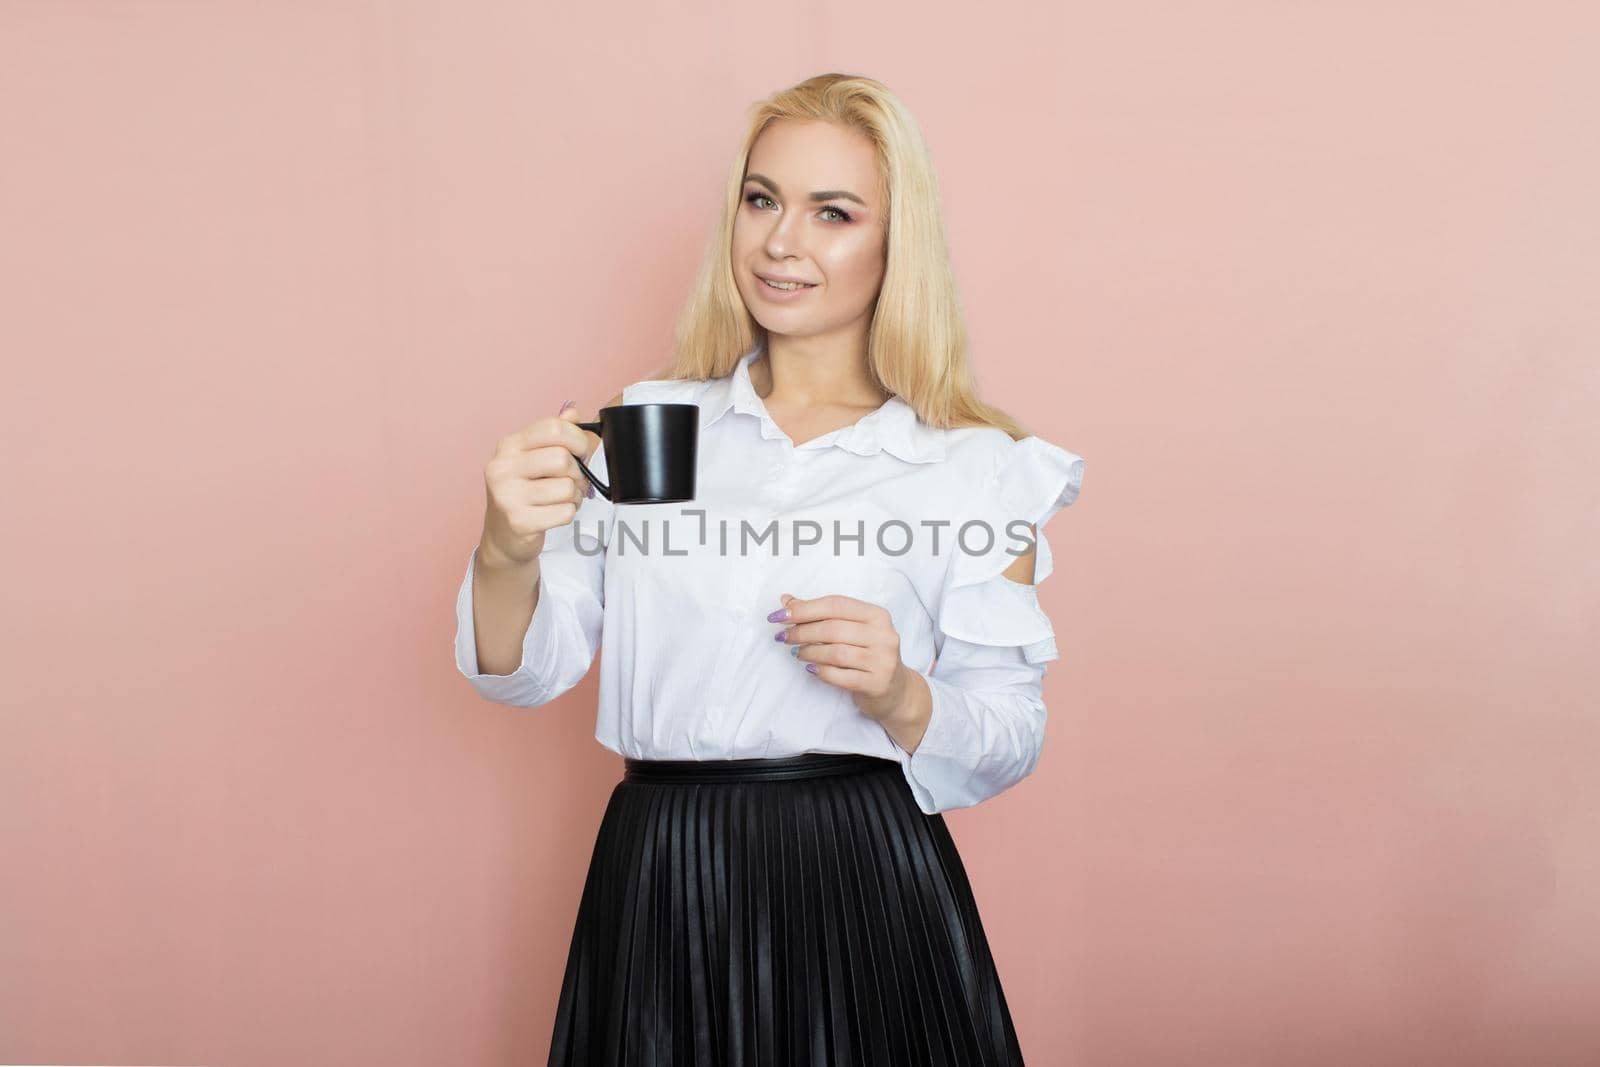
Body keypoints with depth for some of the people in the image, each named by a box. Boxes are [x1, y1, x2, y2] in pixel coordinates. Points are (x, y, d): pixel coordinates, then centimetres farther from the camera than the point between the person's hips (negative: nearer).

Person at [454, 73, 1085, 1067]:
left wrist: (902, 699, -21)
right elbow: (529, 669, 1)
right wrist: (509, 551, -19)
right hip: (657, 882, 2)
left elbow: (1009, 741, -1)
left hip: (864, 891, -2)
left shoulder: (978, 468, -2)